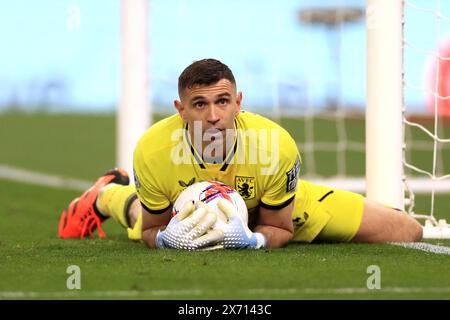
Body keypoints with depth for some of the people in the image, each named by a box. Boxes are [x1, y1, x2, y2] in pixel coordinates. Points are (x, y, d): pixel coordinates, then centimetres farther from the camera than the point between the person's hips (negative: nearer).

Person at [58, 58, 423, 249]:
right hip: (186, 216, 1)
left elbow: (280, 229, -24)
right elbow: (152, 228, -21)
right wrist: (166, 238, -44)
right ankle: (108, 193, 66)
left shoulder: (277, 146, -42)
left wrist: (252, 239, -46)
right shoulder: (152, 151, -40)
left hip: (268, 213, 0)